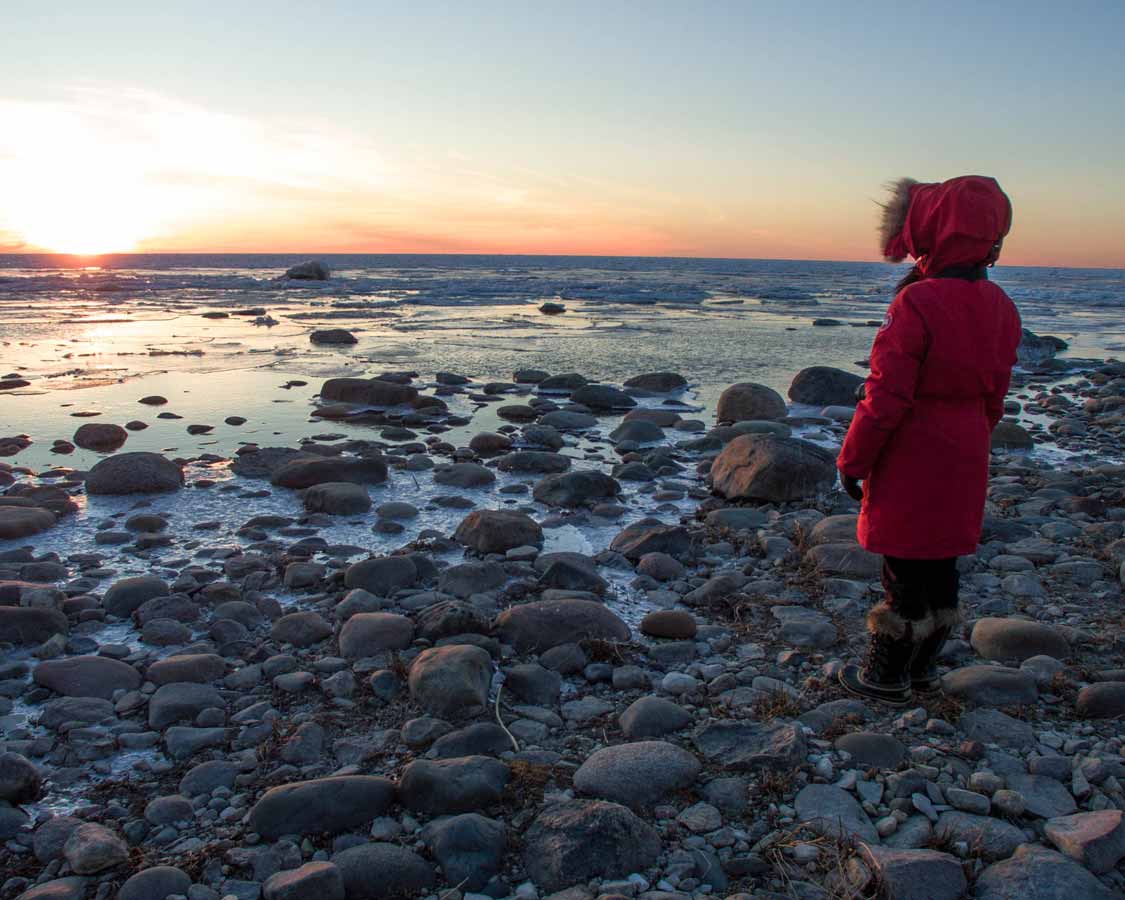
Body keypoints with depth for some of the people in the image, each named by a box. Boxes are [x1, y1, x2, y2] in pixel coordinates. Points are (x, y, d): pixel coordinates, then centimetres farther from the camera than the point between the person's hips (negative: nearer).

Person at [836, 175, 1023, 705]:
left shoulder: (918, 303, -20)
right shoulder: (1000, 307, 5)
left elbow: (887, 394, -20)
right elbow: (995, 394, 13)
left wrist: (853, 459, -11)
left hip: (912, 462, -7)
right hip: (965, 462, 8)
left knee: (905, 568, 3)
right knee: (941, 564, 17)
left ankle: (887, 677, 17)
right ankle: (923, 667, 31)